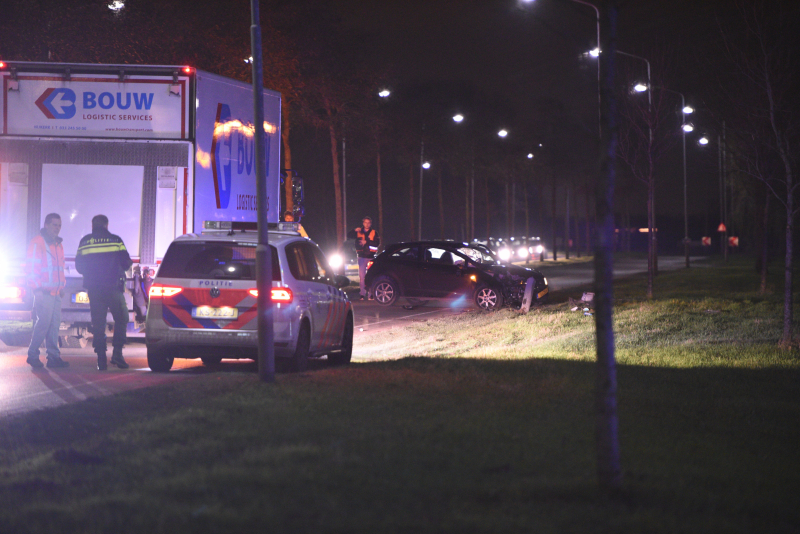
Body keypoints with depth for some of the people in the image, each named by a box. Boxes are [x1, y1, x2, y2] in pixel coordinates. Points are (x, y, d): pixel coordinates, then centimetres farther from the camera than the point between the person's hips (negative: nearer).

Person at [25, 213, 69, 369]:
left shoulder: (58, 245, 19)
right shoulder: (37, 243, -5)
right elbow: (32, 268, -10)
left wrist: (62, 286, 18)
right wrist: (37, 289, -15)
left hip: (55, 292, 8)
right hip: (43, 292, -8)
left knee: (55, 325, 4)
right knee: (43, 322, -12)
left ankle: (53, 357, 5)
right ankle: (32, 355, -4)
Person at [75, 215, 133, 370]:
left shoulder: (85, 242, 6)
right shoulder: (115, 240, -1)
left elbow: (79, 266, 11)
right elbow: (125, 263, -1)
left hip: (93, 289, 2)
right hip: (113, 287, -2)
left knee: (98, 324, 6)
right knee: (121, 319, 9)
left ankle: (101, 359, 1)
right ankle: (117, 354, -5)